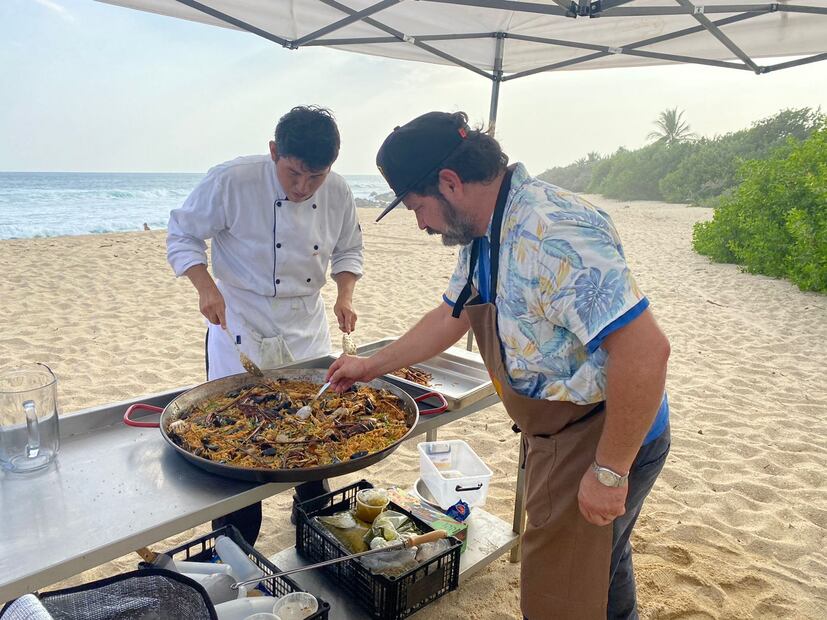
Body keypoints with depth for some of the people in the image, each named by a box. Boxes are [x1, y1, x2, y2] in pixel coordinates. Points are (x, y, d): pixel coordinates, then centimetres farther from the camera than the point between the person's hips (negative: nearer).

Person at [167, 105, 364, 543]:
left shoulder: (338, 193, -5)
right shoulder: (231, 182, -18)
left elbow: (348, 251, 9)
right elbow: (182, 235, -9)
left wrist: (345, 294, -9)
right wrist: (205, 285, -25)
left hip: (307, 328, 4)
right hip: (239, 327, -4)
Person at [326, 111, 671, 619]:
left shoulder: (550, 233, -31)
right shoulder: (482, 233, 2)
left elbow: (646, 349, -34)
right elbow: (451, 316, 15)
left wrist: (610, 472, -25)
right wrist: (371, 366, 17)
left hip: (606, 439, -9)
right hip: (561, 437, 9)